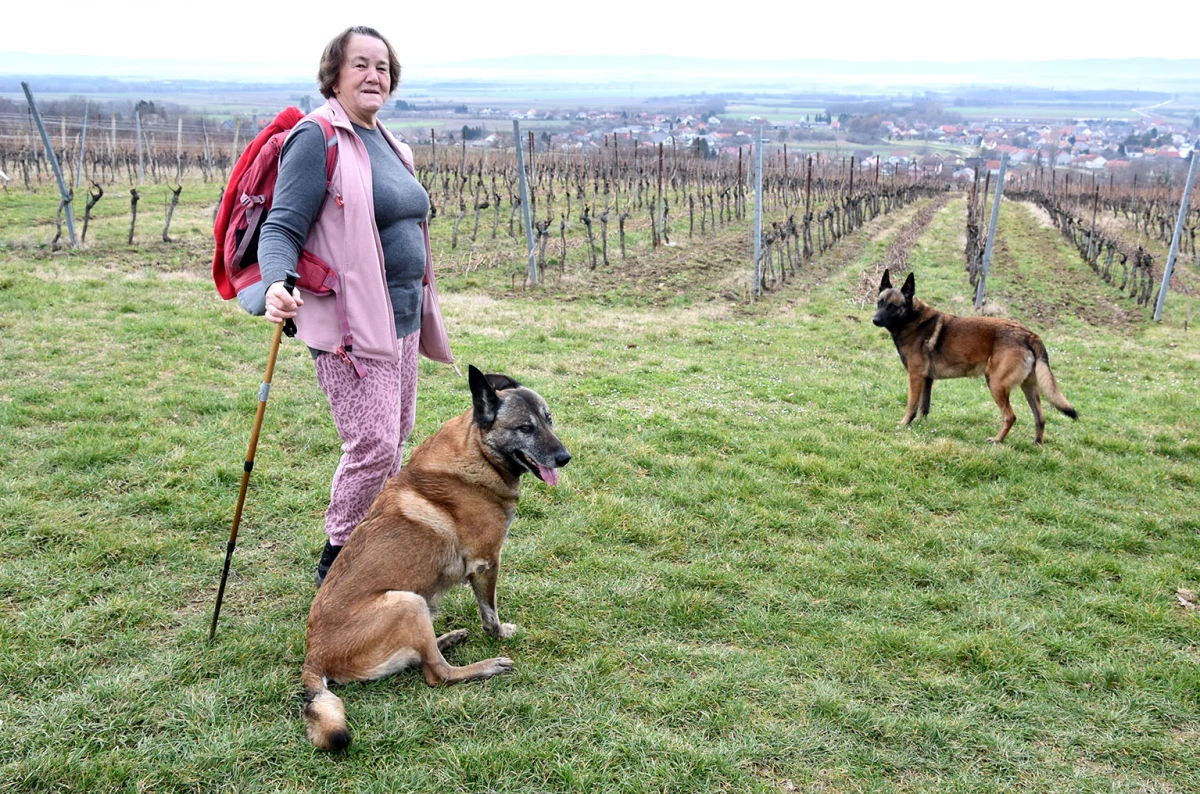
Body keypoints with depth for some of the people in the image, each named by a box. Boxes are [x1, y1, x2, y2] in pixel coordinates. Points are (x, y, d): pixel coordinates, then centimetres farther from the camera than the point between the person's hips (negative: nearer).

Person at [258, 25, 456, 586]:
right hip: (349, 323, -9)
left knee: (395, 436, 14)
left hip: (399, 317, 9)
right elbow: (281, 227, -15)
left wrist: (422, 309, 26)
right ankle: (335, 562, 8)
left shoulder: (388, 143, 16)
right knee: (374, 444, -11)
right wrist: (277, 284, -35)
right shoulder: (318, 138, -11)